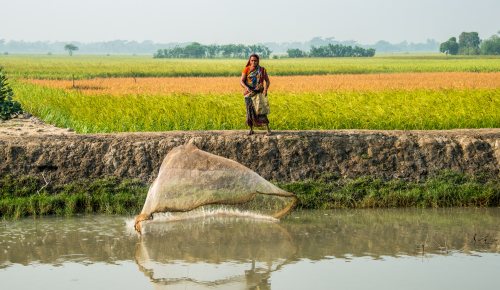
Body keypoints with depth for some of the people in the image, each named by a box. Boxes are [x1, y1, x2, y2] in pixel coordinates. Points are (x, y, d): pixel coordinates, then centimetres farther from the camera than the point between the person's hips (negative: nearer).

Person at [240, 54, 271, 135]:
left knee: (261, 111, -14)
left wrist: (266, 89, -16)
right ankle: (251, 130, 17)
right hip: (249, 93, 1)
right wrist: (246, 87, -26)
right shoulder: (246, 70, -1)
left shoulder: (262, 70, 1)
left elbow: (267, 81, 4)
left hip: (259, 93, -1)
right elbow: (241, 81, -6)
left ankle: (268, 129, -11)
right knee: (250, 112, 4)